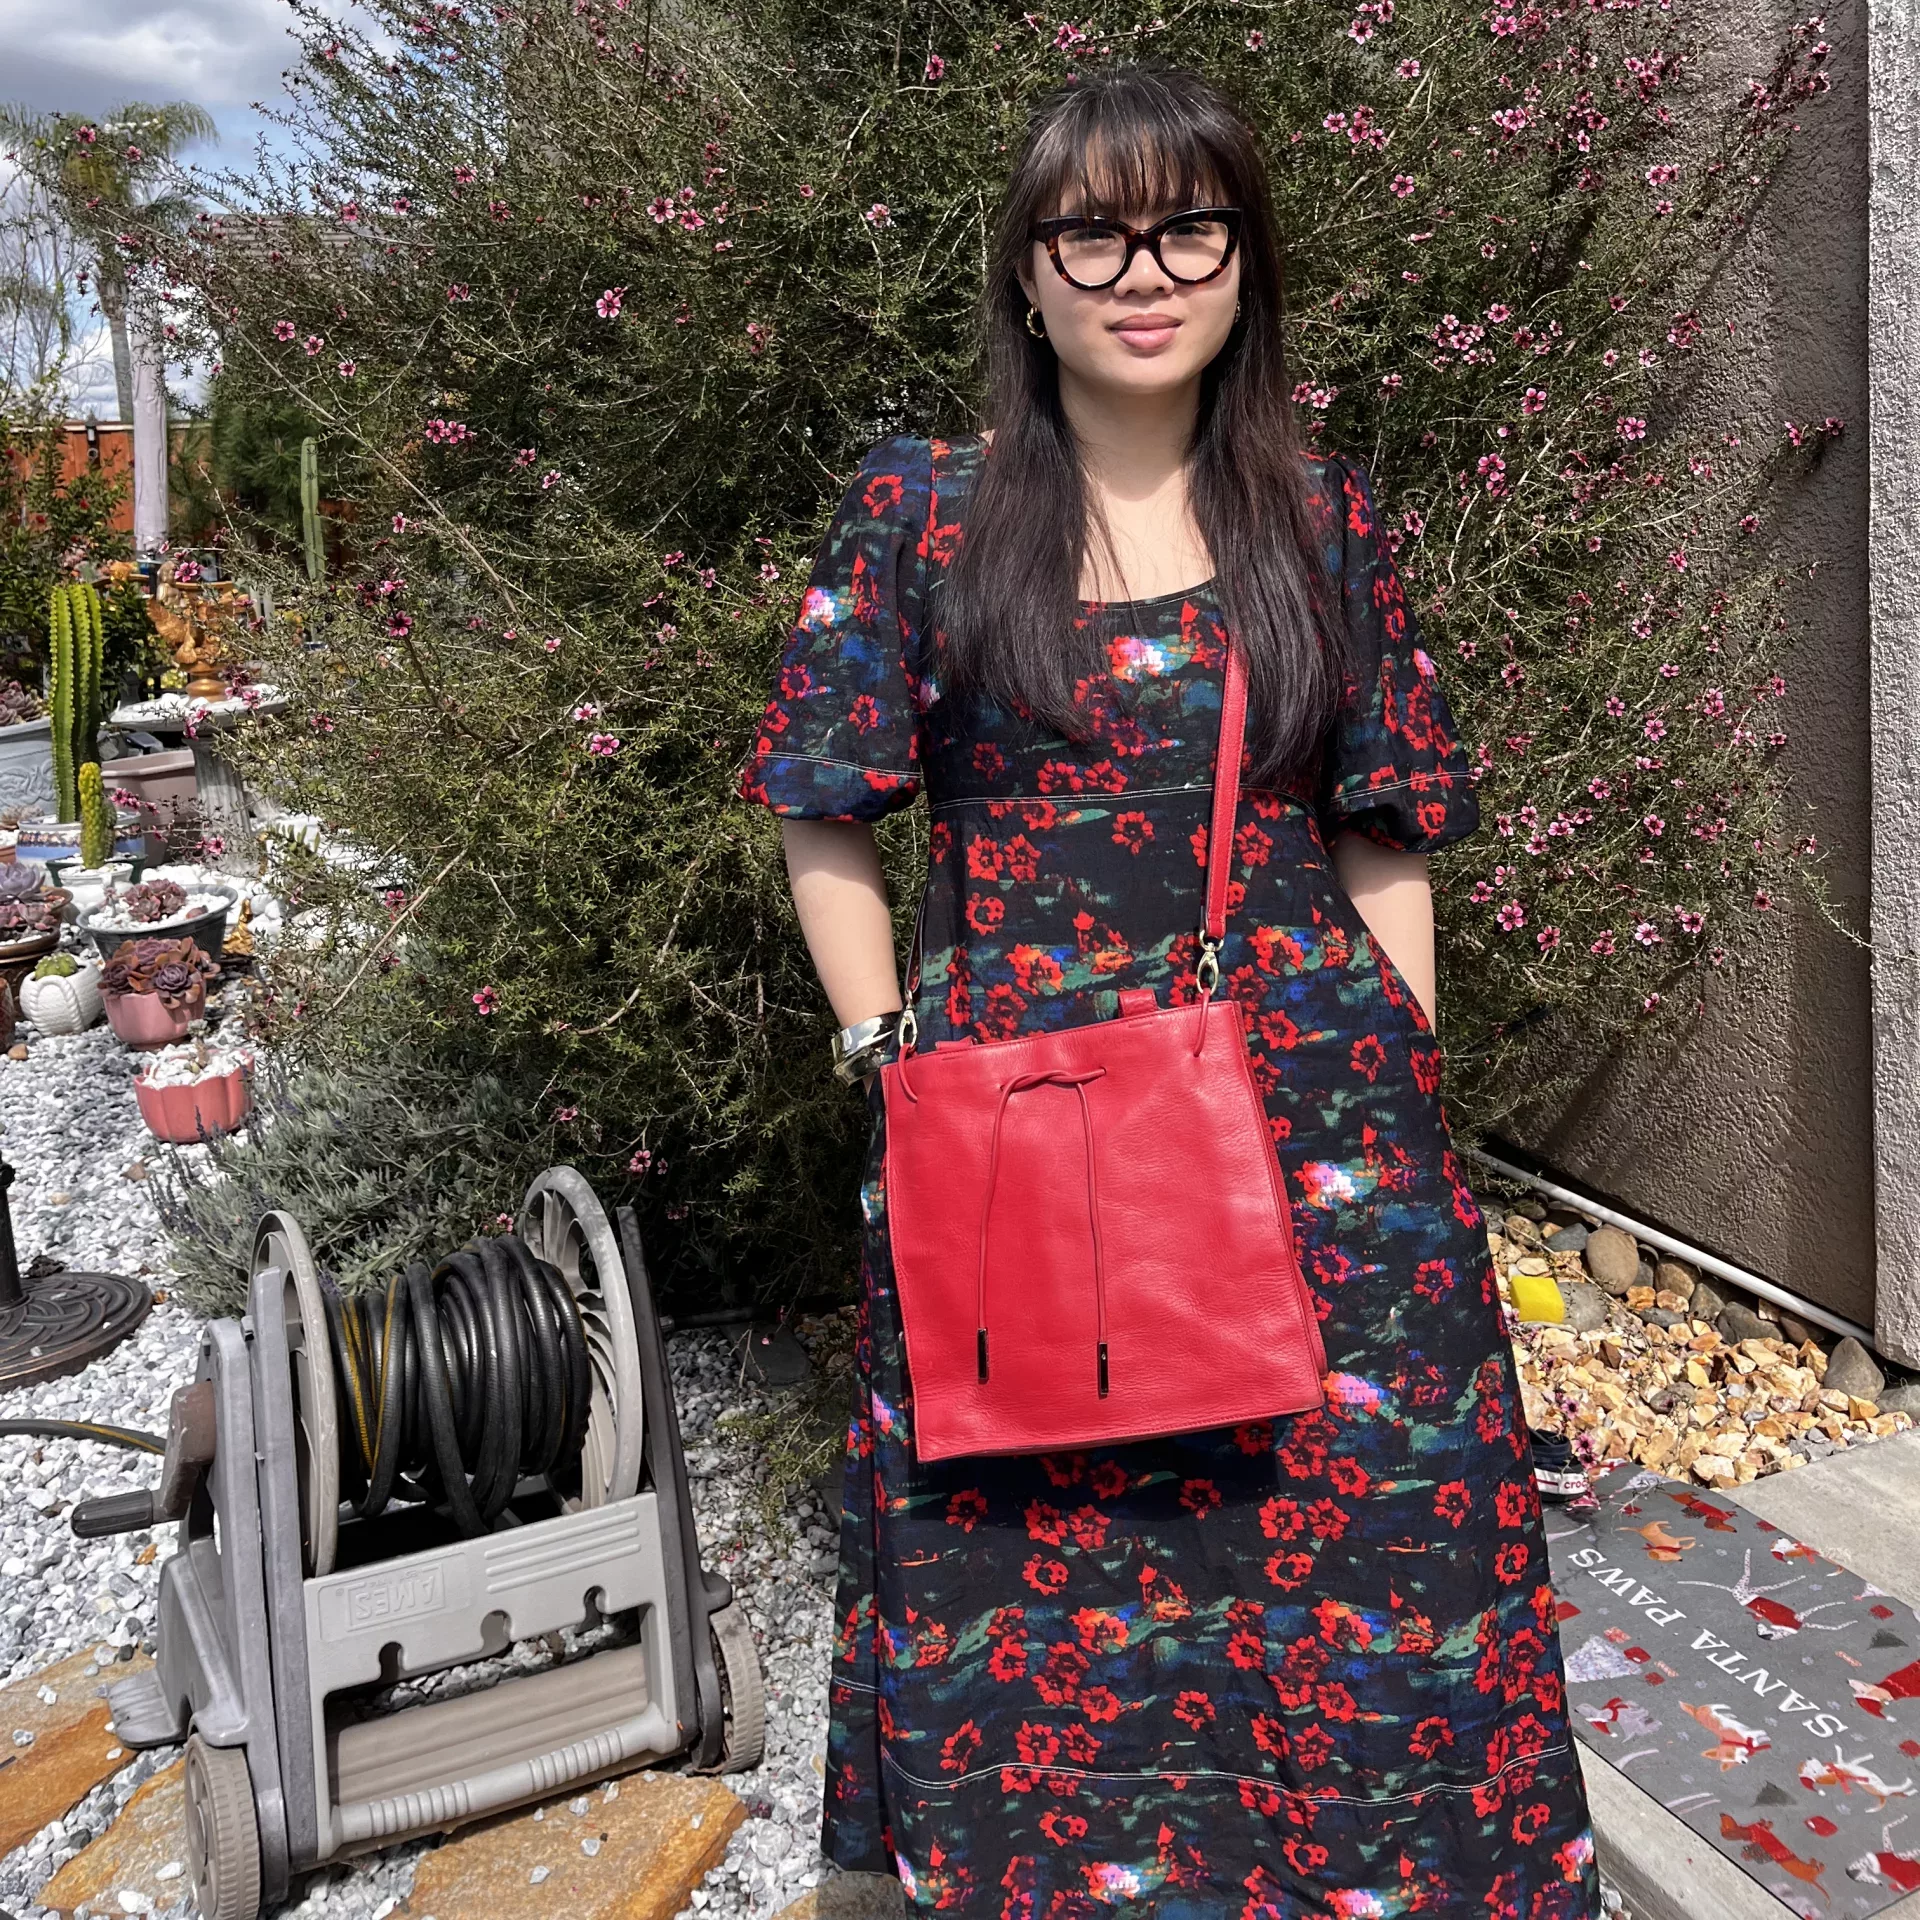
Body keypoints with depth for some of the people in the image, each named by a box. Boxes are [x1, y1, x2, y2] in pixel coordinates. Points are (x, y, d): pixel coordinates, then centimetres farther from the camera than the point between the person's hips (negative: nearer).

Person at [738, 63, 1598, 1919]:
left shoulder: (1323, 523, 6)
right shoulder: (920, 512, 1)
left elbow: (1385, 841, 9)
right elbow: (825, 825, 5)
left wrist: (1395, 1092, 3)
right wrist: (892, 1056, -2)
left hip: (1313, 1114, 2)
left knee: (1350, 1563, 8)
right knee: (1026, 1593, 11)